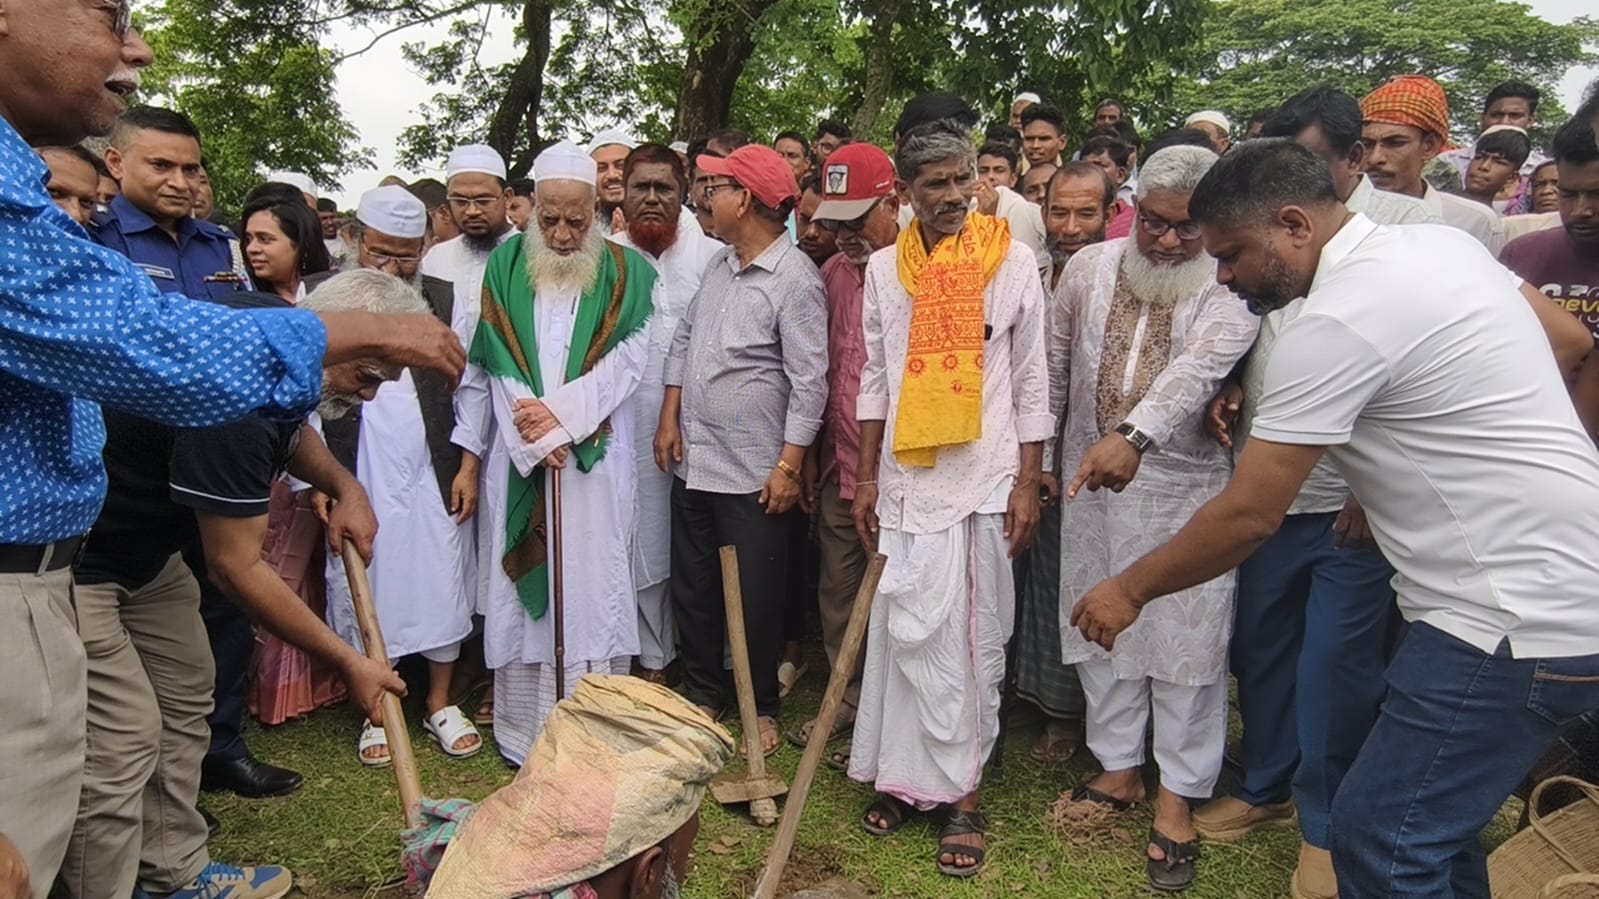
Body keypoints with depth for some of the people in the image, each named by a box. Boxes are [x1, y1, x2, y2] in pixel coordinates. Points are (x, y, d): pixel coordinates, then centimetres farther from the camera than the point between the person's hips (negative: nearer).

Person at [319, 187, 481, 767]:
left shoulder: (444, 299, 3)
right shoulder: (321, 297, -1)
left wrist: (469, 466, 0)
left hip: (435, 479, 1)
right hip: (358, 482, -1)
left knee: (443, 589, 8)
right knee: (364, 595, 8)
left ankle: (440, 704, 26)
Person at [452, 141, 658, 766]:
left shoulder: (624, 272, 4)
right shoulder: (504, 267, 6)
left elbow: (628, 362, -4)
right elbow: (489, 366, 0)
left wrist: (559, 410, -14)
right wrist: (538, 434, -10)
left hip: (596, 461, -1)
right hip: (517, 456, 1)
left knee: (593, 581, 1)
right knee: (521, 587, 5)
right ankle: (522, 730, 16)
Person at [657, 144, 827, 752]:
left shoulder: (795, 278, -15)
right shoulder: (719, 263, 8)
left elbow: (809, 382, -16)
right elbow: (683, 339, 16)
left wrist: (789, 466, -17)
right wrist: (669, 417, 8)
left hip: (754, 473, -7)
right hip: (693, 460, 7)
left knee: (756, 599, 6)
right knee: (692, 588, 17)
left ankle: (763, 708, 25)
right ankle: (702, 693, 35)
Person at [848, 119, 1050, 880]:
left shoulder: (1013, 262, -1)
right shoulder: (883, 268, 6)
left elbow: (1031, 382, 0)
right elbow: (875, 379, 10)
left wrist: (1028, 484, -3)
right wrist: (867, 477, 8)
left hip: (985, 481, -2)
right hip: (906, 480, 2)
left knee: (971, 639, 4)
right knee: (906, 632, 7)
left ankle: (963, 790, 16)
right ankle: (907, 776, 21)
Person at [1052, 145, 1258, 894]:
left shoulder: (1231, 287, -9)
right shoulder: (1088, 269, 3)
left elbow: (1199, 366, -28)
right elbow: (1055, 368, 11)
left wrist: (1134, 435, -44)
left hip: (1188, 487, -4)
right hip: (1090, 480, 4)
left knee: (1188, 637, 2)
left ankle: (1179, 797, 19)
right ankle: (1119, 768, 31)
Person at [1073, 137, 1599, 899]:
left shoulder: (1335, 322, -21)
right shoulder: (1442, 242, 6)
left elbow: (1247, 517, -17)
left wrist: (1130, 590, -4)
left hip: (1515, 620, -10)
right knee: (1431, 823, 20)